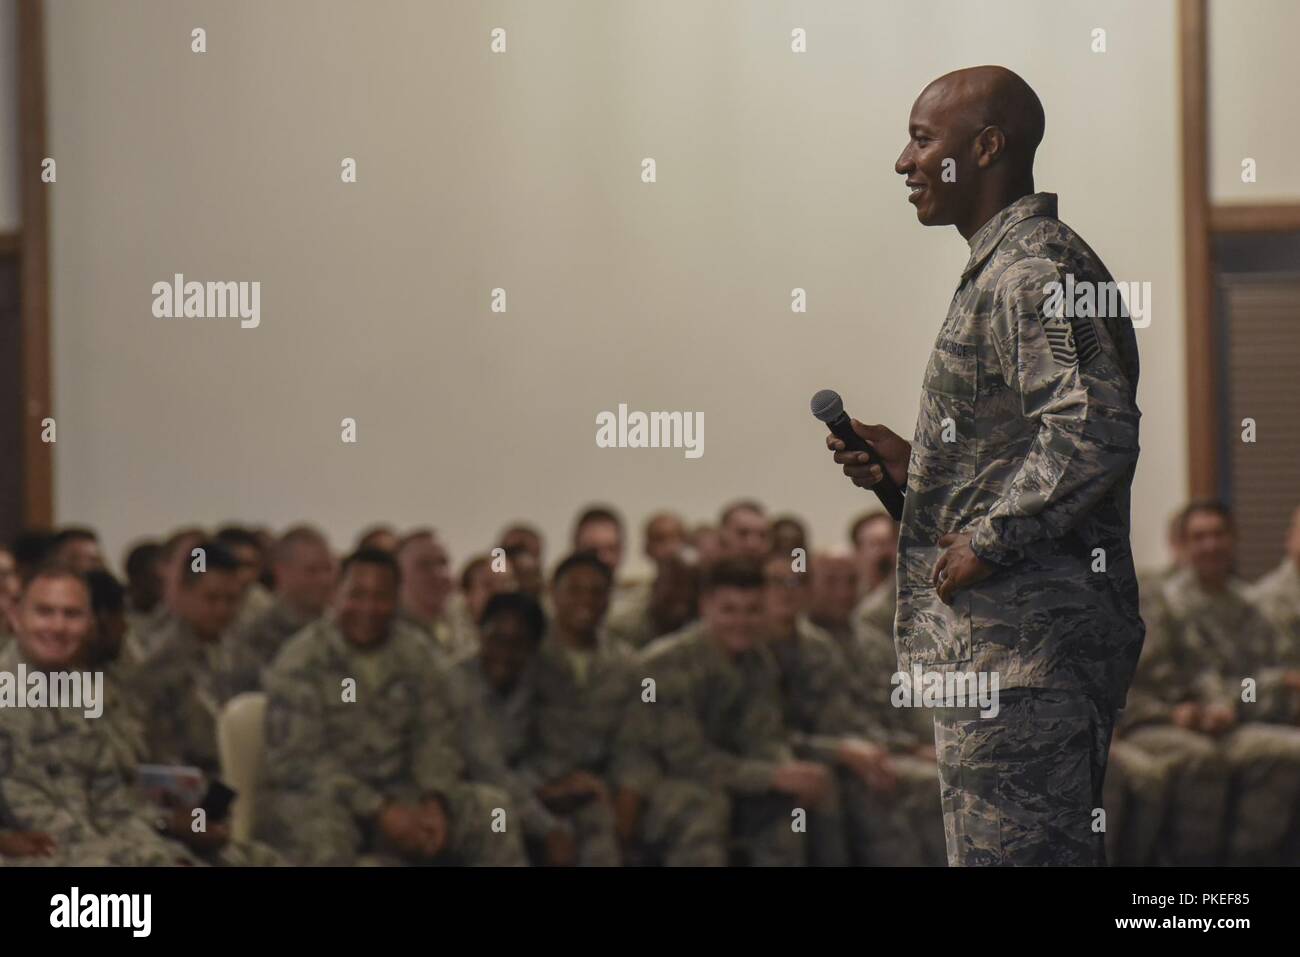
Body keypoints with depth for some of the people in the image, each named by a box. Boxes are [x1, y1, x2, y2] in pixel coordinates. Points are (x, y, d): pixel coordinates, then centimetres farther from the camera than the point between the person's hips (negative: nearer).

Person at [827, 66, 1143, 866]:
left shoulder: (1035, 271, -14)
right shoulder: (1005, 267, 20)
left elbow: (1094, 435, -25)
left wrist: (984, 542, -20)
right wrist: (910, 464, 15)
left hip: (1020, 648, -11)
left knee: (1005, 853, -10)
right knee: (1059, 852, 13)